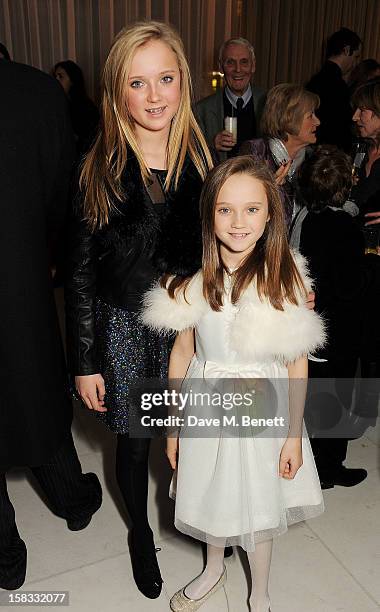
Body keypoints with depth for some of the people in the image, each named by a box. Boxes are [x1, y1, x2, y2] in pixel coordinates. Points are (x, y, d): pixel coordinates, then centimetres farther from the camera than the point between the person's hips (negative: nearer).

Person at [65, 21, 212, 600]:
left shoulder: (200, 160, -3)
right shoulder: (98, 169, -11)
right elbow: (79, 274, -8)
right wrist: (84, 362, -7)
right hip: (123, 330, -2)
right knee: (135, 443, 15)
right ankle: (140, 532, 46)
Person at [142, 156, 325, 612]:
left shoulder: (286, 277, -15)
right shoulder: (194, 277, -9)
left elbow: (297, 362, -9)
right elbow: (182, 350, -1)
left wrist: (294, 436, -5)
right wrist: (173, 424, 4)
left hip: (262, 407, -2)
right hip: (205, 404, 2)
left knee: (258, 504, 16)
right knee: (212, 495, 22)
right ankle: (214, 569, 53)